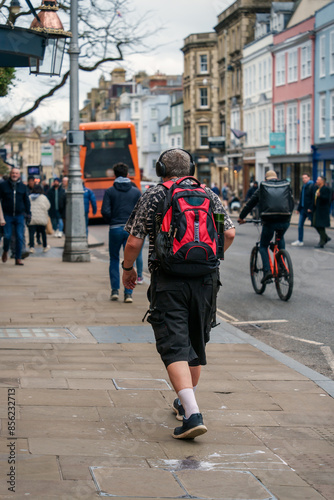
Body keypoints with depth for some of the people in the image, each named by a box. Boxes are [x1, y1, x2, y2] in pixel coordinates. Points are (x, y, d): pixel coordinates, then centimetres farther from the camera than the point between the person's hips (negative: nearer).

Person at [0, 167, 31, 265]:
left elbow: (26, 201, 16)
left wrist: (28, 213, 12)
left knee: (20, 237, -3)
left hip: (19, 215, 1)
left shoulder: (23, 186, 9)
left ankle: (18, 258, 3)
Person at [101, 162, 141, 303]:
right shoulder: (136, 191, 3)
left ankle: (115, 290, 9)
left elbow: (105, 211, -9)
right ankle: (128, 293, -2)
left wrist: (111, 222, 9)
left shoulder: (110, 191, -2)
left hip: (115, 229, -1)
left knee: (114, 260, 15)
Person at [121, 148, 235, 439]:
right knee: (196, 343, 19)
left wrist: (127, 268, 15)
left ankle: (193, 414, -23)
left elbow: (134, 243, -3)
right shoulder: (209, 195, 10)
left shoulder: (153, 197, 0)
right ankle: (185, 403, 35)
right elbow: (229, 233, 8)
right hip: (206, 279, 4)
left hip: (168, 281, -4)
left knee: (174, 347, -8)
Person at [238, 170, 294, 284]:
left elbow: (250, 203, 16)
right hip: (284, 221, 3)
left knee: (263, 246, 15)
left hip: (269, 221, -3)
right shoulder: (286, 186, 16)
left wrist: (241, 217, 26)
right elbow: (291, 203, 25)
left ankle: (267, 270, -5)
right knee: (280, 238, 34)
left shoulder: (262, 188, 11)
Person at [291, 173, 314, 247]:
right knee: (300, 225, 5)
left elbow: (314, 198, -17)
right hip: (303, 209, 8)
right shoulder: (303, 187, 16)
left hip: (309, 210, -8)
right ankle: (300, 241, 8)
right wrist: (299, 208, 20)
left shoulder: (312, 186, -11)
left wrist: (311, 208, -21)